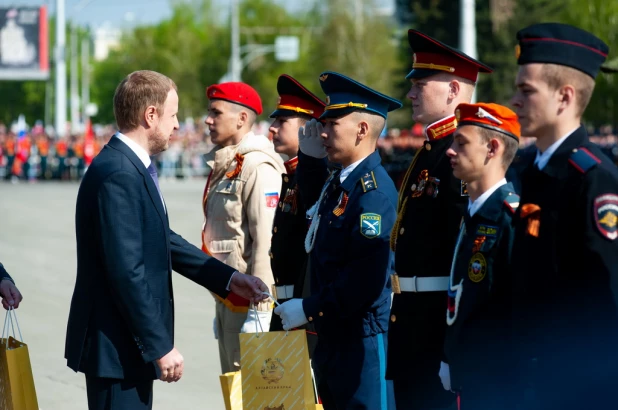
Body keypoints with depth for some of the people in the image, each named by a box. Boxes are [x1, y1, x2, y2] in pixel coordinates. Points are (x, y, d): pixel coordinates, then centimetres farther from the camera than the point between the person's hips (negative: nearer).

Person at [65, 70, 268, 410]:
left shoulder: (132, 166, 11)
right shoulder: (117, 175, -21)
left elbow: (165, 242, 19)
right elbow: (127, 271, -24)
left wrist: (228, 278, 16)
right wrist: (160, 346, -21)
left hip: (131, 342, 10)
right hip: (117, 344, -10)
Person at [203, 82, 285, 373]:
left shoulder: (258, 167, -15)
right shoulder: (221, 166, 14)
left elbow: (265, 242, -19)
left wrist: (259, 310, -21)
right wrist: (219, 309, 19)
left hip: (246, 297, -9)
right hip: (225, 295, 9)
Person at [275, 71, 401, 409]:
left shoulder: (374, 189, -18)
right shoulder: (337, 183, 12)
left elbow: (367, 279, -25)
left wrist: (310, 308, -17)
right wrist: (309, 155, 17)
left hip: (363, 342, -10)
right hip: (331, 337, 10)